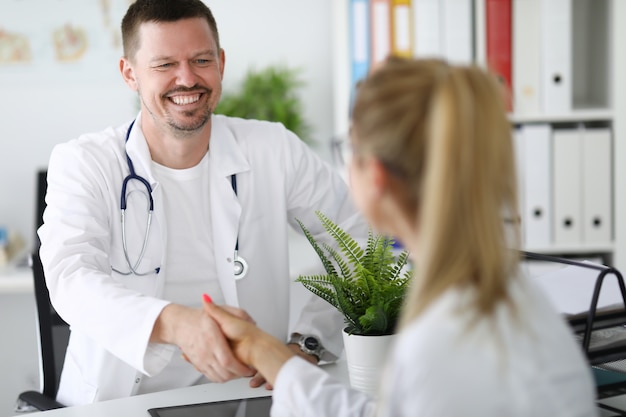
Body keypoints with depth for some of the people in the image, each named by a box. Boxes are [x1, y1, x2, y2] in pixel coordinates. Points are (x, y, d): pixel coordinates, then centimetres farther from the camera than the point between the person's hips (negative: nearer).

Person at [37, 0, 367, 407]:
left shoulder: (273, 151, 3)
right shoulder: (81, 163, -4)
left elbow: (364, 240, 7)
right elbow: (70, 278, -19)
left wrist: (310, 340, -8)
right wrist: (173, 323, -38)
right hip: (119, 404, 0)